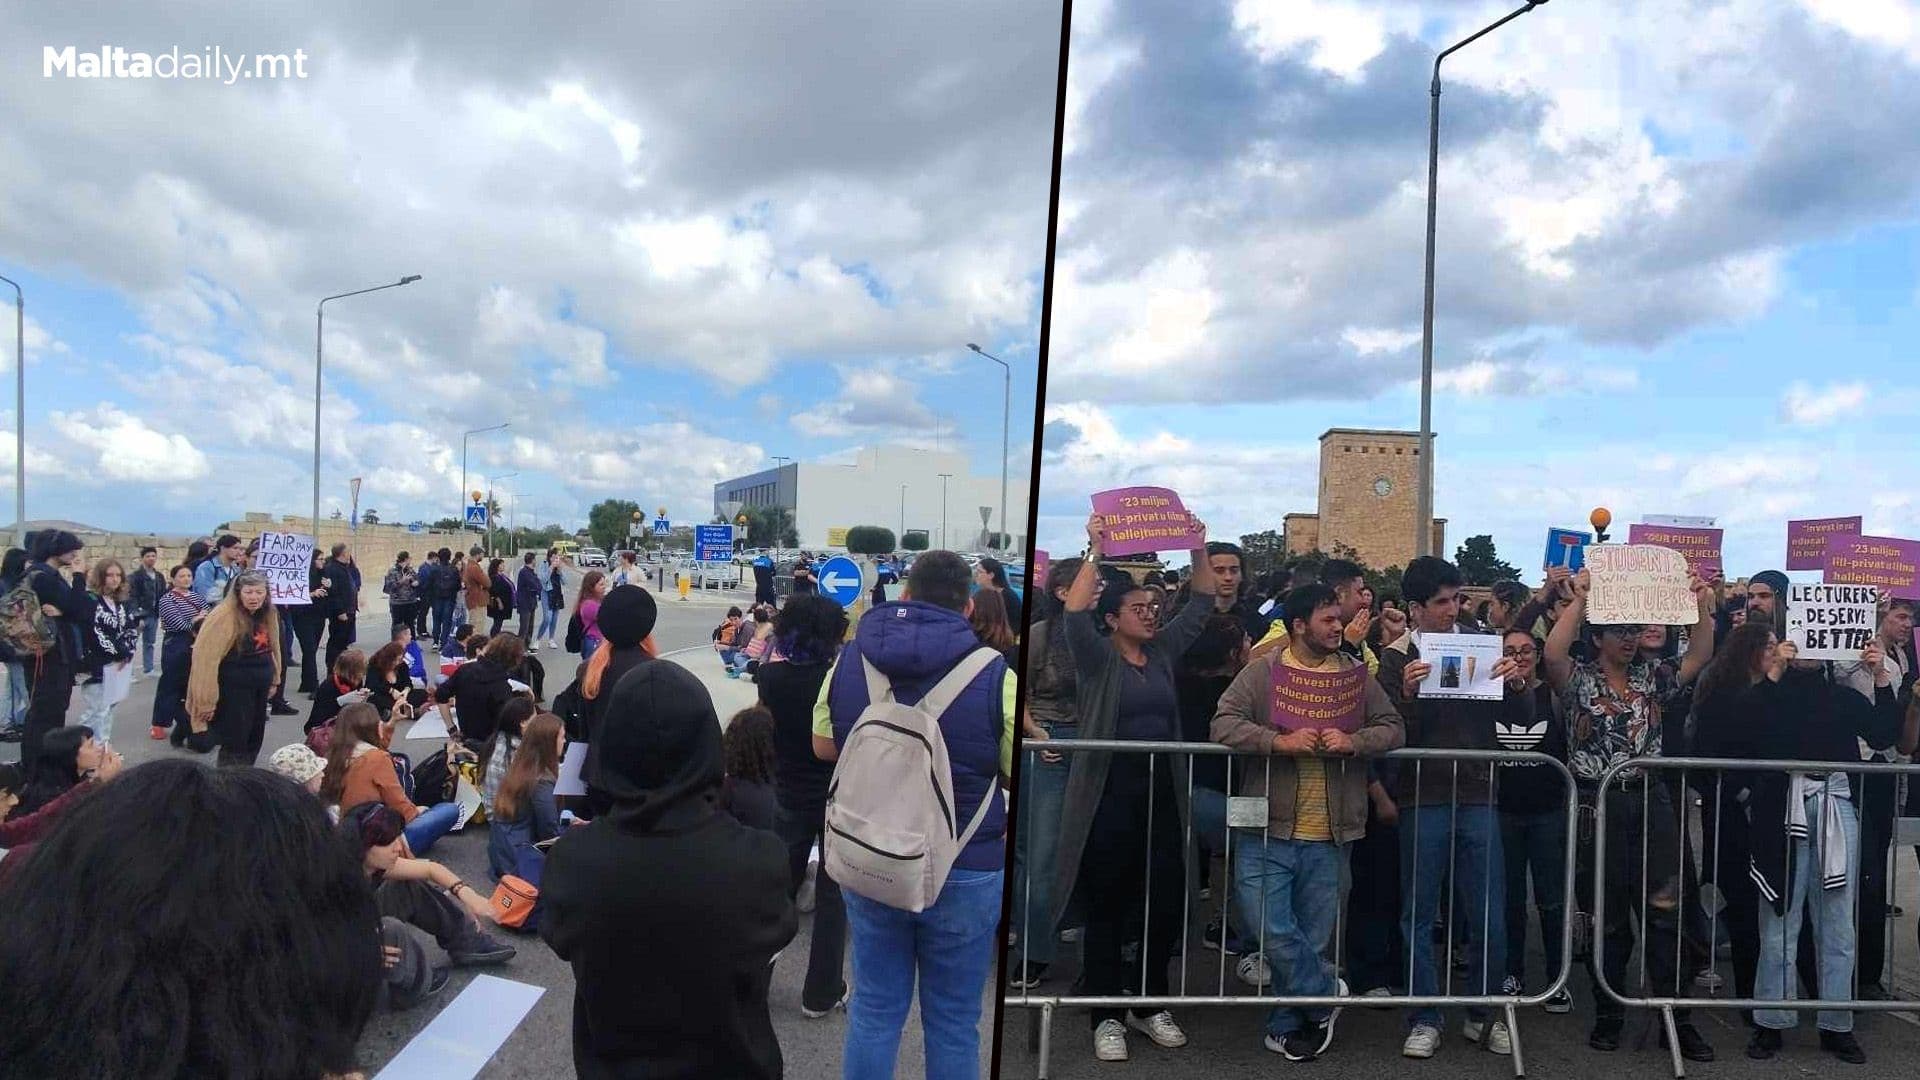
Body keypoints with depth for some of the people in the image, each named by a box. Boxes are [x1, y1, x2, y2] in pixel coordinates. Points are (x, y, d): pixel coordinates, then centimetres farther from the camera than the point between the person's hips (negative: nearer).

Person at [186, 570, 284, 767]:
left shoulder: (268, 614, 3)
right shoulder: (224, 616, -20)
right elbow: (206, 659, -21)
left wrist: (274, 680, 21)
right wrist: (207, 700, -20)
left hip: (259, 687, 8)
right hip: (232, 689, -8)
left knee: (254, 740, 15)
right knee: (234, 743, -3)